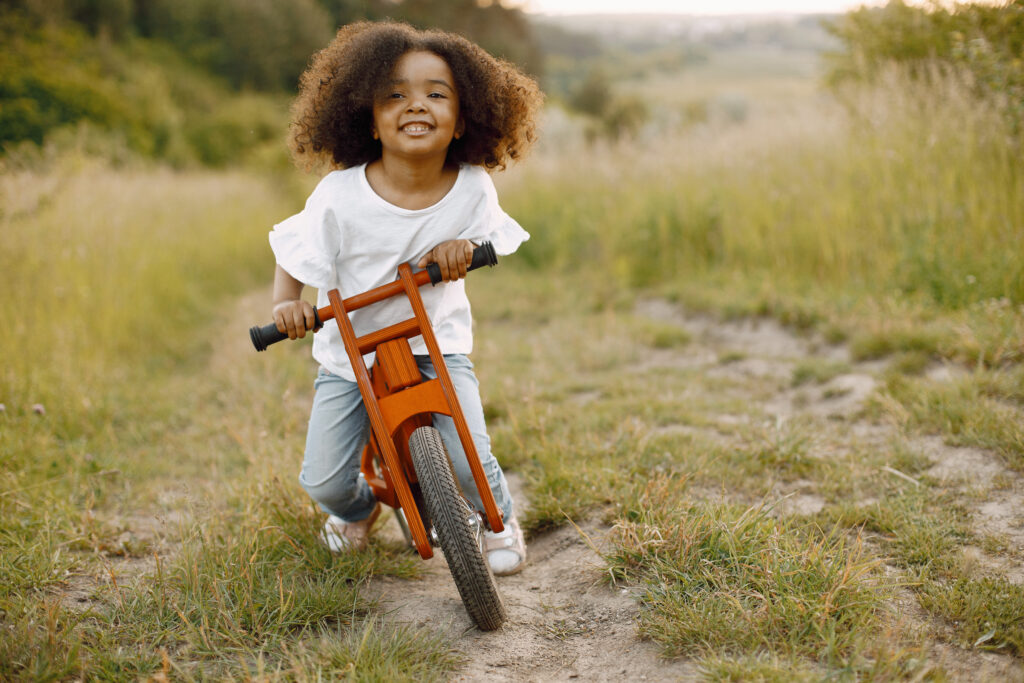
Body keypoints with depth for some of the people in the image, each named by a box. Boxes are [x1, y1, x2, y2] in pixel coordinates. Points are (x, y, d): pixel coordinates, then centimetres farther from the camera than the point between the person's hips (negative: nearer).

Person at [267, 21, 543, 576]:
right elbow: (295, 253, -4)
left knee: (471, 458, -15)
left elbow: (489, 238, 6)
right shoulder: (340, 196, -19)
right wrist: (285, 302, -22)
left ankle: (500, 520, 23)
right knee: (322, 482, -4)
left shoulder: (472, 188, -14)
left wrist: (461, 247, -16)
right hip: (350, 351, 0)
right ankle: (357, 508, 36)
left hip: (437, 346, 0)